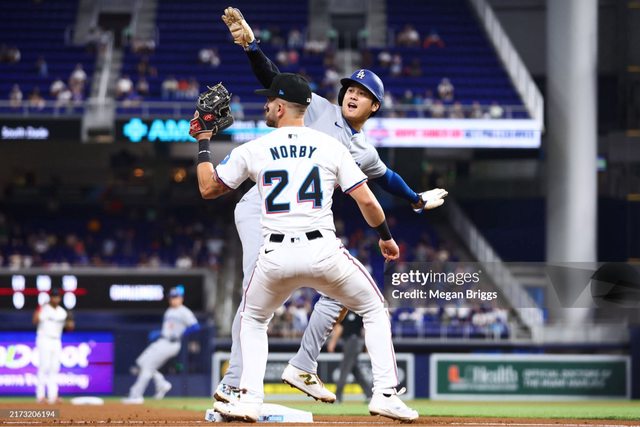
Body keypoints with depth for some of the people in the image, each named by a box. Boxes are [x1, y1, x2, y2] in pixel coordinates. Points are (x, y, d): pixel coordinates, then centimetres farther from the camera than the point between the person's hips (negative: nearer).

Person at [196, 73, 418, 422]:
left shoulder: (252, 150, 6)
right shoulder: (330, 146, 6)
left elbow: (208, 188, 16)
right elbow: (366, 200, 3)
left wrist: (203, 143, 28)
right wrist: (385, 236, 20)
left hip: (275, 256, 1)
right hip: (323, 251, -1)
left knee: (252, 321, 26)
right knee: (374, 310, 19)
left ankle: (249, 399, 8)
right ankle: (385, 394, 5)